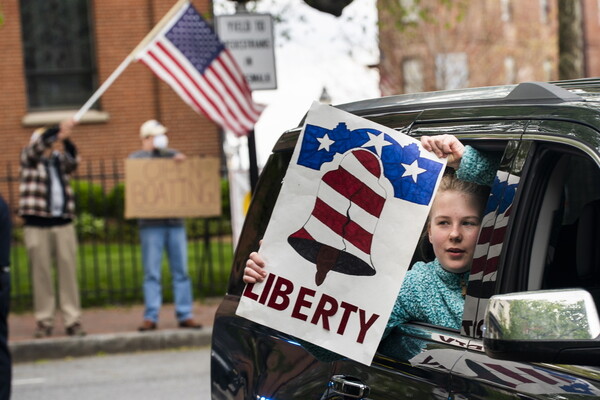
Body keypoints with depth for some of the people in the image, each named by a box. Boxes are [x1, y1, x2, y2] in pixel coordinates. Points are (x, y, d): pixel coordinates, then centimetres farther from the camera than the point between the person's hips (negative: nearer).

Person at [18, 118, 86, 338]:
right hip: (37, 225, -2)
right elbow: (35, 147, -12)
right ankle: (44, 321, 5)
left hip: (63, 223, 2)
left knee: (68, 272, -2)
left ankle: (73, 320, 1)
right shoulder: (29, 158, 9)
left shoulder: (60, 159, 15)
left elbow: (72, 161, -7)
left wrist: (66, 140, -27)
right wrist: (58, 130, -28)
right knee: (41, 274, -2)